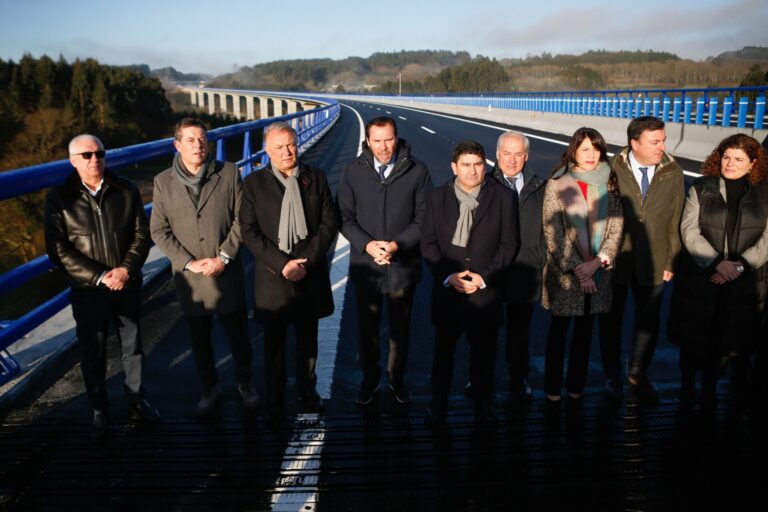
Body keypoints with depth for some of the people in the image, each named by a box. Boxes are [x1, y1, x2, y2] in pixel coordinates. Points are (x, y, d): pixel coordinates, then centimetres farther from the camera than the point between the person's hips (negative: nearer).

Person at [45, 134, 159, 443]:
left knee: (133, 348, 14)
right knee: (92, 355, 9)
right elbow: (58, 250, -10)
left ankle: (137, 402, 32)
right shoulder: (59, 198, -5)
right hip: (88, 290, -1)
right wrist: (99, 276, -17)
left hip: (128, 285, 2)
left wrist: (126, 269, -16)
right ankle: (100, 413, 27)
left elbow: (141, 234, -1)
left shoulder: (126, 190, 0)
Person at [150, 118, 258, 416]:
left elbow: (241, 219, -3)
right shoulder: (163, 182, 0)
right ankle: (210, 389, 35)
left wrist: (223, 257, -12)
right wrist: (189, 263, -10)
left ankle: (245, 384, 34)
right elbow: (159, 230, 0)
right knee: (199, 339, 15)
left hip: (227, 274, -1)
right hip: (189, 277, 1)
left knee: (238, 333, 11)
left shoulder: (229, 173, -3)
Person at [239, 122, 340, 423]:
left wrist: (306, 262, -11)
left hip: (310, 275, 2)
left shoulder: (316, 178, 2)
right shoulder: (254, 183, -2)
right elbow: (249, 232, -6)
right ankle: (274, 402, 24)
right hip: (273, 277, -1)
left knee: (308, 340, 16)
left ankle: (307, 390, 35)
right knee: (274, 345, 9)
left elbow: (330, 223, -1)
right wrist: (282, 264, -15)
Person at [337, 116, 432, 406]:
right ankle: (369, 378, 36)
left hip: (403, 264, -1)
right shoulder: (354, 171, -3)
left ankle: (397, 378, 37)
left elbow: (424, 218, -5)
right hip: (365, 264, 1)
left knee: (400, 327, 16)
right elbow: (345, 217, -2)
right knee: (367, 327, 14)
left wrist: (397, 244, -18)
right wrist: (367, 245, -17)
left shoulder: (416, 171, -7)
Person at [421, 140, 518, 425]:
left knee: (483, 352, 12)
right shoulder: (436, 198, 2)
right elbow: (428, 243, 1)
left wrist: (484, 277, -11)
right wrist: (447, 276, -12)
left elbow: (508, 244, -2)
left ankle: (483, 404, 31)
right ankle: (438, 404, 28)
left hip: (486, 291, 0)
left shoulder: (504, 197, -1)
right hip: (447, 289, 1)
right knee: (443, 351, 12)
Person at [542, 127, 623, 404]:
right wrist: (577, 270, -13)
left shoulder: (609, 184, 4)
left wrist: (597, 262, -13)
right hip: (564, 272, -3)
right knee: (559, 329, 9)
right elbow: (552, 231, -9)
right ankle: (552, 386, 23)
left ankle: (576, 384, 29)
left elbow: (616, 227, 0)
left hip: (598, 272, 3)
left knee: (585, 329, 14)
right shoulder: (557, 184, -6)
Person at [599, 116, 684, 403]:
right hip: (615, 260, -2)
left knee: (648, 321, 12)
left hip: (653, 262, 2)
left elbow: (676, 221, 2)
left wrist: (672, 261, 0)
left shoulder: (673, 173, -1)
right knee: (611, 319, 12)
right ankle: (612, 376, 31)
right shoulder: (612, 170, -9)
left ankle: (638, 375, 34)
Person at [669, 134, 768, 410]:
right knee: (693, 336, 8)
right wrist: (717, 263, -17)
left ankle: (710, 386, 32)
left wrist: (740, 265, -14)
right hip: (699, 278, -1)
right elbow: (689, 232, -7)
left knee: (727, 338, 11)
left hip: (745, 282, 1)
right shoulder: (701, 188, 1)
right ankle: (687, 385, 29)